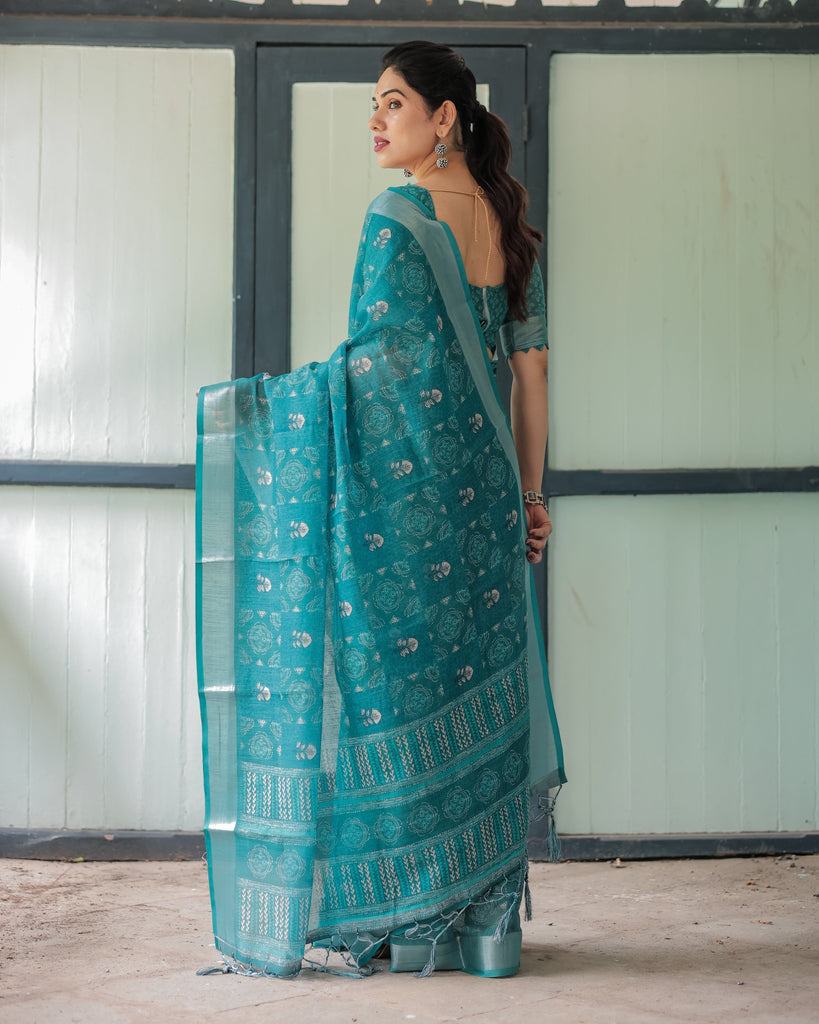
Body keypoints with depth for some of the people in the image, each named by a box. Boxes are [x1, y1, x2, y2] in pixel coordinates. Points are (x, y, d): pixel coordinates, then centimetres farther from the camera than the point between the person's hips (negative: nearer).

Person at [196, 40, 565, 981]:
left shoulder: (397, 219, -11)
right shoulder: (509, 224, 11)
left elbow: (369, 367, -14)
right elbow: (531, 370, 12)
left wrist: (245, 407, -2)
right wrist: (529, 495, 16)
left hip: (402, 481, -7)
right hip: (483, 483, 7)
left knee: (387, 686, 0)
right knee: (474, 696, 10)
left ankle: (371, 918, 7)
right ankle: (482, 917, 16)